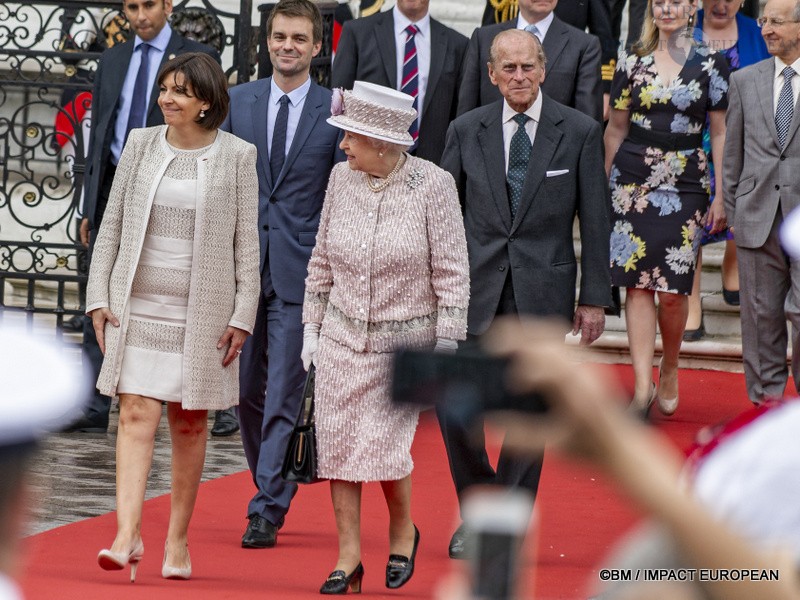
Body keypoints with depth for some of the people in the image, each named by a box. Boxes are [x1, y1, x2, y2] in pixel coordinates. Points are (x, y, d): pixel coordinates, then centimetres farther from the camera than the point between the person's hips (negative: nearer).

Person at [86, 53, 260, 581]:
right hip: (139, 306, 1)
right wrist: (99, 297, 2)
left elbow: (247, 243, 0)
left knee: (190, 423, 7)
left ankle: (178, 540, 16)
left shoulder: (236, 157, -1)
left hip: (203, 310, -1)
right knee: (136, 414, -9)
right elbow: (112, 225, 8)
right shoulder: (140, 146, 5)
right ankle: (127, 535, -17)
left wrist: (243, 316, -5)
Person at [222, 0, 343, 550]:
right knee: (246, 389, 9)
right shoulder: (240, 101, 7)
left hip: (300, 271, -3)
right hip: (243, 263, 3)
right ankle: (275, 486, 27)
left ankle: (267, 512, -5)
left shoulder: (335, 111, 0)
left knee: (284, 395, -6)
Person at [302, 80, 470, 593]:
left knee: (384, 444, -9)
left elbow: (452, 271, -7)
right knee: (337, 443, -1)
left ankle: (403, 531, 19)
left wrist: (446, 345, -9)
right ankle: (349, 556, 9)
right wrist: (312, 325, 10)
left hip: (404, 339, -4)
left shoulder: (432, 185, -12)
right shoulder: (342, 179, 0)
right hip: (341, 335, 4)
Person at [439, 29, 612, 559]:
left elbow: (595, 220, 1)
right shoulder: (467, 131, 4)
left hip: (543, 289, -1)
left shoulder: (579, 132, 0)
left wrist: (594, 298, -1)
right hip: (475, 286, 1)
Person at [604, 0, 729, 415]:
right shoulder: (632, 63, 6)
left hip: (685, 186, -1)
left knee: (673, 290, -4)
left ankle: (669, 370, 21)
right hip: (633, 182, 1)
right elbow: (616, 128, 12)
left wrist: (721, 197, 0)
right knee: (637, 285, -3)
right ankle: (642, 388, -2)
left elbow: (721, 133, 3)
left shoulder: (710, 64, 2)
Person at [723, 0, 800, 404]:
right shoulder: (745, 81, 11)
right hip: (757, 216, 3)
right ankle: (766, 398, 16)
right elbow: (733, 154, 13)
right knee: (761, 315, 7)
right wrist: (732, 211, 9)